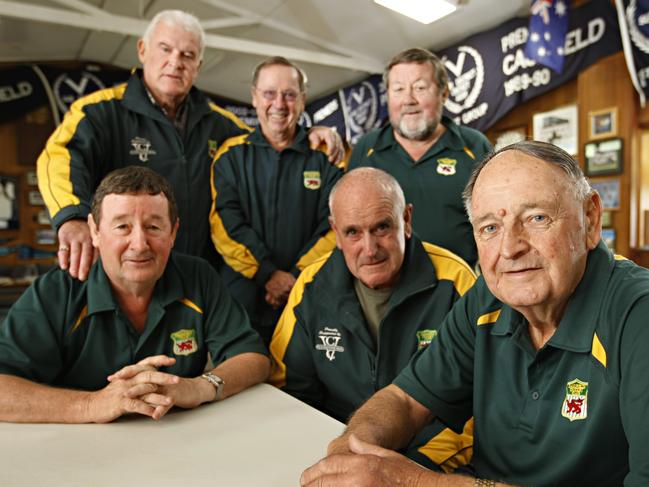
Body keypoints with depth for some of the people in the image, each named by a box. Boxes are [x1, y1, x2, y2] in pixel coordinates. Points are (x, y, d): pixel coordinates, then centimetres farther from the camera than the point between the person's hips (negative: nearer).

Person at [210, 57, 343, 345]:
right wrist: (269, 274, -12)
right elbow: (226, 225, -4)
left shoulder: (326, 156, 6)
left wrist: (295, 277, -11)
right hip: (240, 298, 0)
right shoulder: (231, 155, 7)